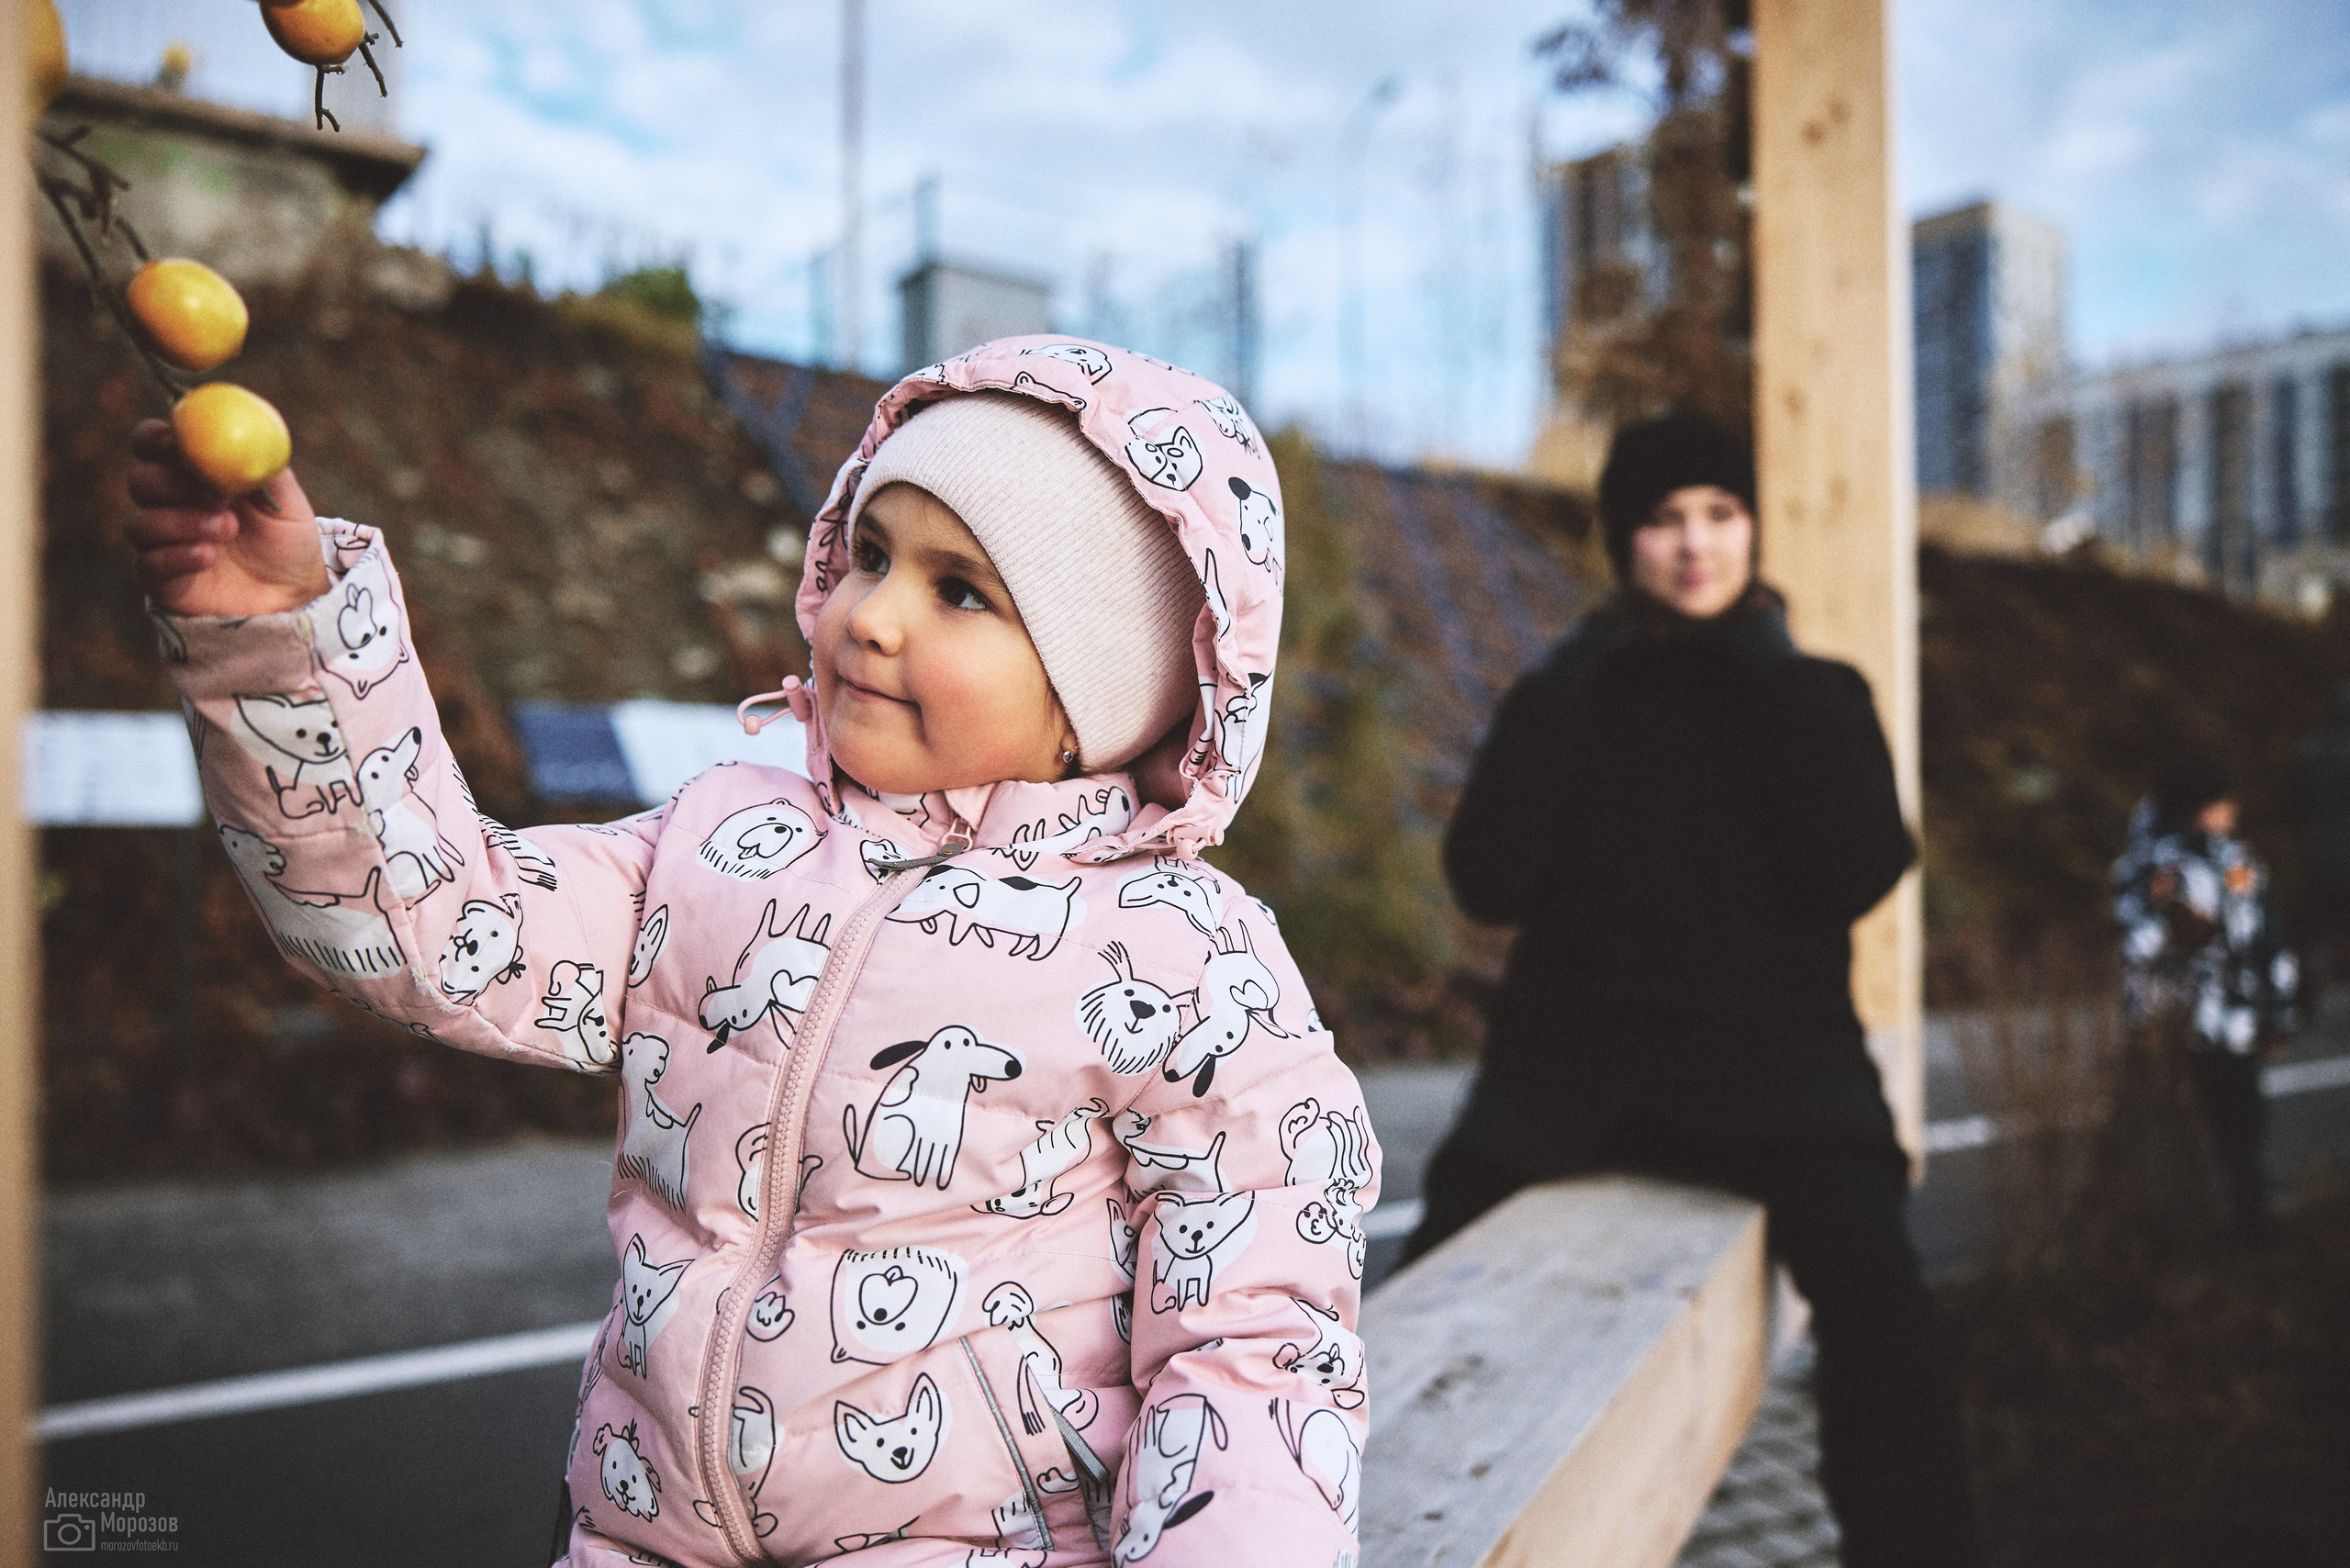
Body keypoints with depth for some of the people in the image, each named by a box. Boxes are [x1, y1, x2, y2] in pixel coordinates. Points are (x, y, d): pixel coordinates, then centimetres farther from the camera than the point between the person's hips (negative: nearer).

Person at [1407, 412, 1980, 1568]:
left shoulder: (1816, 697, 12)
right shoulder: (1569, 697, 12)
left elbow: (1855, 874, -5)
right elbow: (1490, 884, -1)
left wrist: (1772, 678, -2)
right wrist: (1560, 691, -2)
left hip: (1768, 1048, 0)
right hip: (1575, 1049, 1)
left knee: (1869, 1278, -30)